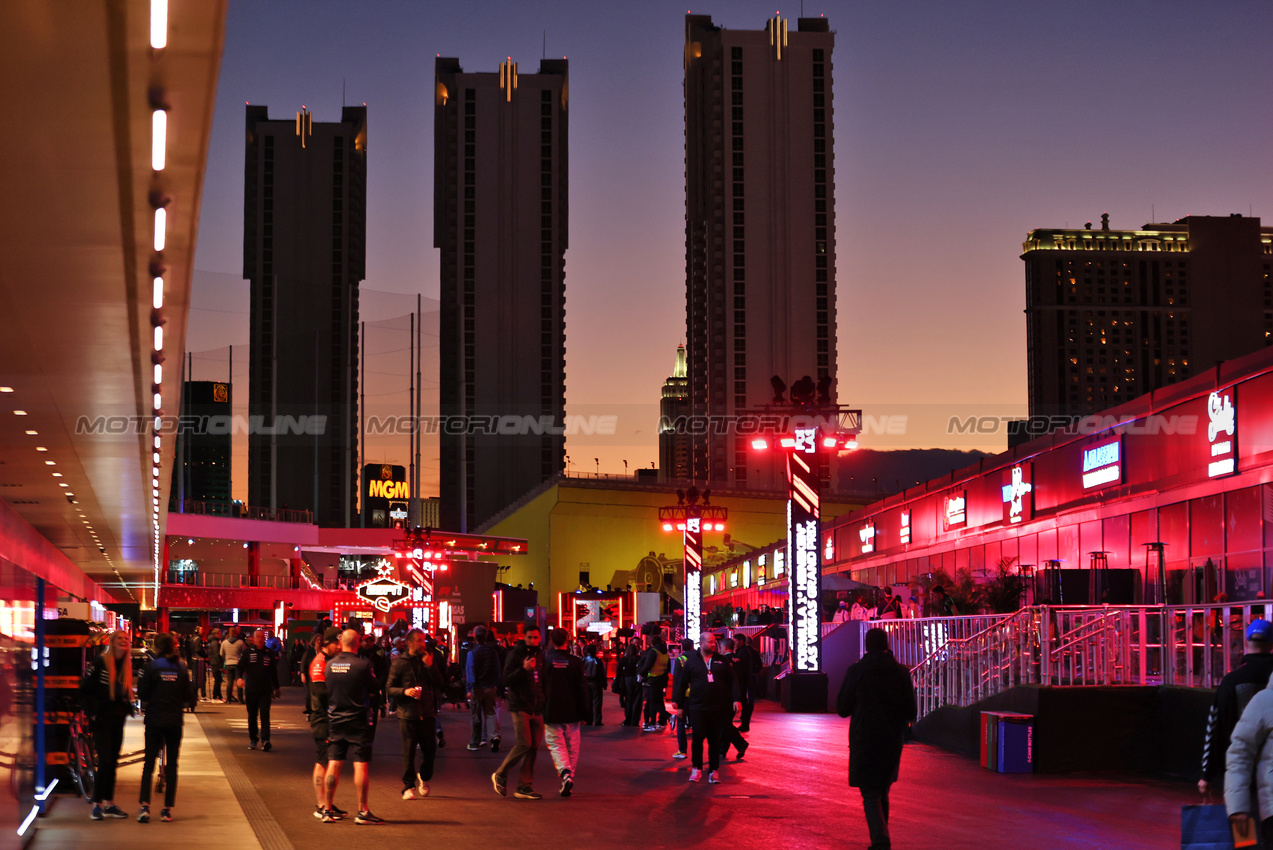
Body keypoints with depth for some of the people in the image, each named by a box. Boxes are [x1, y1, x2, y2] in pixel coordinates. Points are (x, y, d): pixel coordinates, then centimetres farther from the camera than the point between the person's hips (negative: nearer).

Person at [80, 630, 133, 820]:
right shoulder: (100, 662, -9)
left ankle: (109, 804, 16)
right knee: (105, 761, -11)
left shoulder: (127, 664, 9)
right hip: (101, 719, -6)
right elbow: (84, 689, -8)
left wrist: (127, 708, 4)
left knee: (112, 762, 10)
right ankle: (97, 804, -4)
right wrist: (91, 712, -11)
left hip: (118, 719, 6)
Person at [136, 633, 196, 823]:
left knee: (149, 764, 4)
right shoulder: (181, 668, 0)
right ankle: (167, 809, 6)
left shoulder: (152, 667, -6)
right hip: (175, 721, 2)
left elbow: (142, 694, -4)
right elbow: (190, 696, 1)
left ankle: (145, 806, -9)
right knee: (171, 765, 8)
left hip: (154, 721, -2)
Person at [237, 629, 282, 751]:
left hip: (265, 690, 0)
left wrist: (277, 687, 18)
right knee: (252, 716, 9)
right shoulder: (247, 652, 4)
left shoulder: (270, 653, 8)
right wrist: (239, 677, -19)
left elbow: (274, 672, 15)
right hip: (251, 689, 0)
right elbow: (240, 666, 1)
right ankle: (252, 740, 21)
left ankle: (265, 740, -17)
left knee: (265, 715, -10)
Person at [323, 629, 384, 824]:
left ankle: (327, 809, 11)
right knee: (361, 764, -1)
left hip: (335, 719, 5)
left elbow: (327, 691, 11)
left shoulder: (329, 665, 1)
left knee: (333, 764, 8)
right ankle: (362, 811, -1)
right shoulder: (362, 665, -13)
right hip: (358, 720, -5)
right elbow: (376, 690, -2)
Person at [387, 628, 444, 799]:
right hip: (407, 713, -3)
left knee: (430, 748, 4)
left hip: (427, 713, 3)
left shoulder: (429, 660, 12)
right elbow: (390, 688, 0)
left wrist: (430, 667, -9)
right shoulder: (399, 662, 3)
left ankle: (424, 779, 29)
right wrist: (405, 691, -18)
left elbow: (439, 683, 4)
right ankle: (408, 787, 5)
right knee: (408, 750, -3)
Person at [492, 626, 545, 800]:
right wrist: (524, 669, -24)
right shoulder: (515, 654, -4)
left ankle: (524, 787, 7)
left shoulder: (540, 657, 14)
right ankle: (500, 775, 5)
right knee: (524, 744, -14)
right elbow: (506, 680, -12)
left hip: (537, 709, 6)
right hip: (520, 707, -6)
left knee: (533, 748, 2)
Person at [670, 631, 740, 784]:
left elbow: (732, 681, 11)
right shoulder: (692, 661, 5)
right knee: (698, 737, -7)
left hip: (718, 707, 2)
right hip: (697, 707, -2)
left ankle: (713, 771, 12)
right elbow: (682, 682, 10)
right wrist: (678, 702, 10)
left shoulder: (722, 661, 10)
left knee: (714, 739, 5)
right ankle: (696, 768, 8)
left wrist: (736, 699, 2)